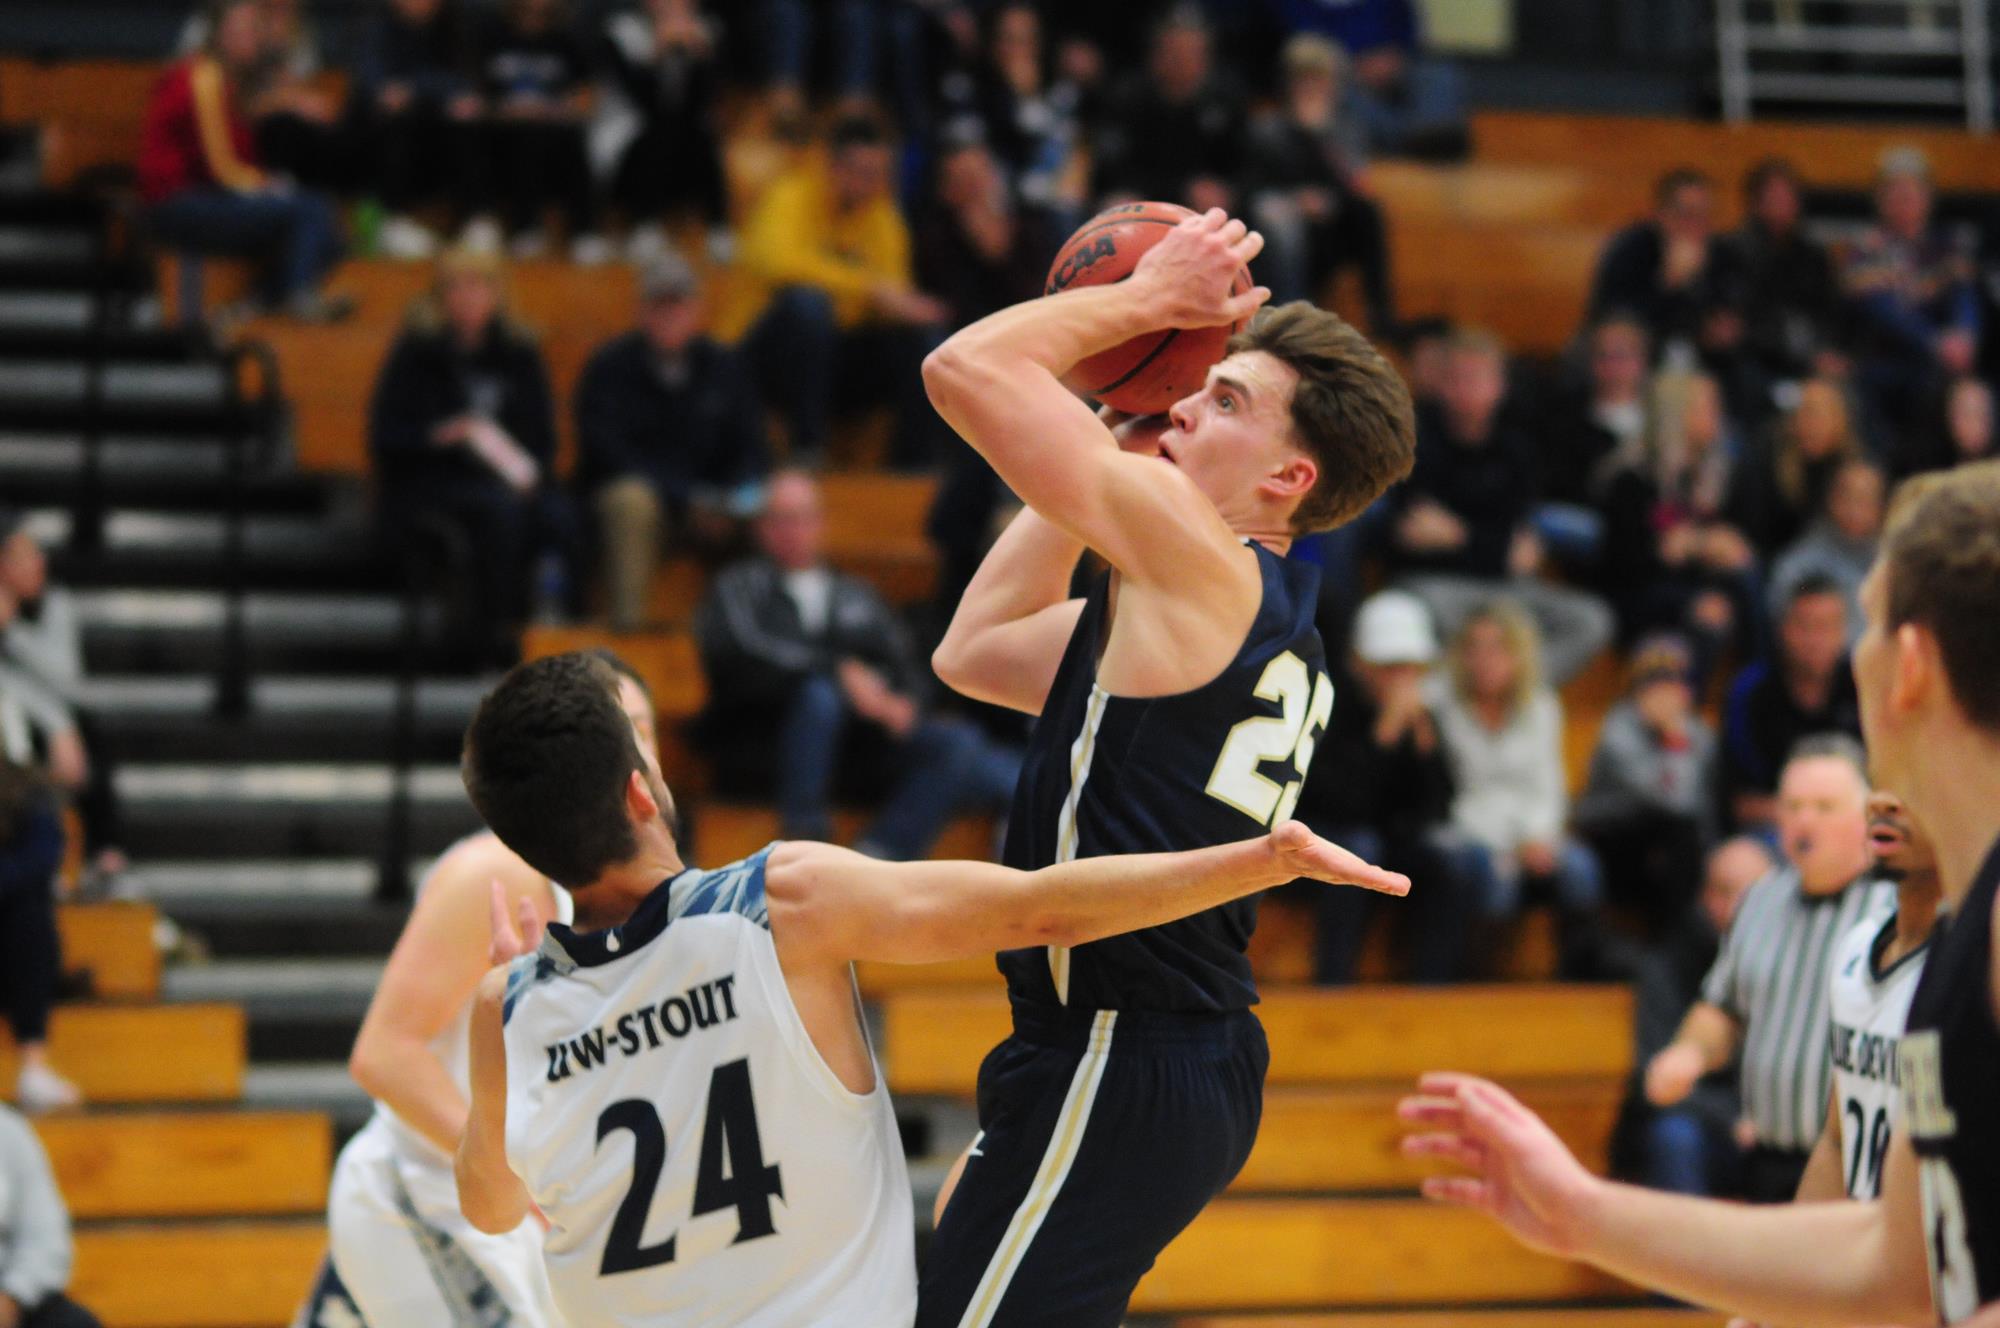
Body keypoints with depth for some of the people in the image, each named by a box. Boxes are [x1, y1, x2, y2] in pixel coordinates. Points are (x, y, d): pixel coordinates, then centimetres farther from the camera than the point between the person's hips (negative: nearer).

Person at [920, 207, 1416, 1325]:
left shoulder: (1195, 556, -12)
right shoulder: (1269, 625, 16)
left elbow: (965, 369, -14)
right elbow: (975, 653, 24)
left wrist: (1150, 298, -1)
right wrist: (1111, 455, 19)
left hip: (1112, 1063, -10)